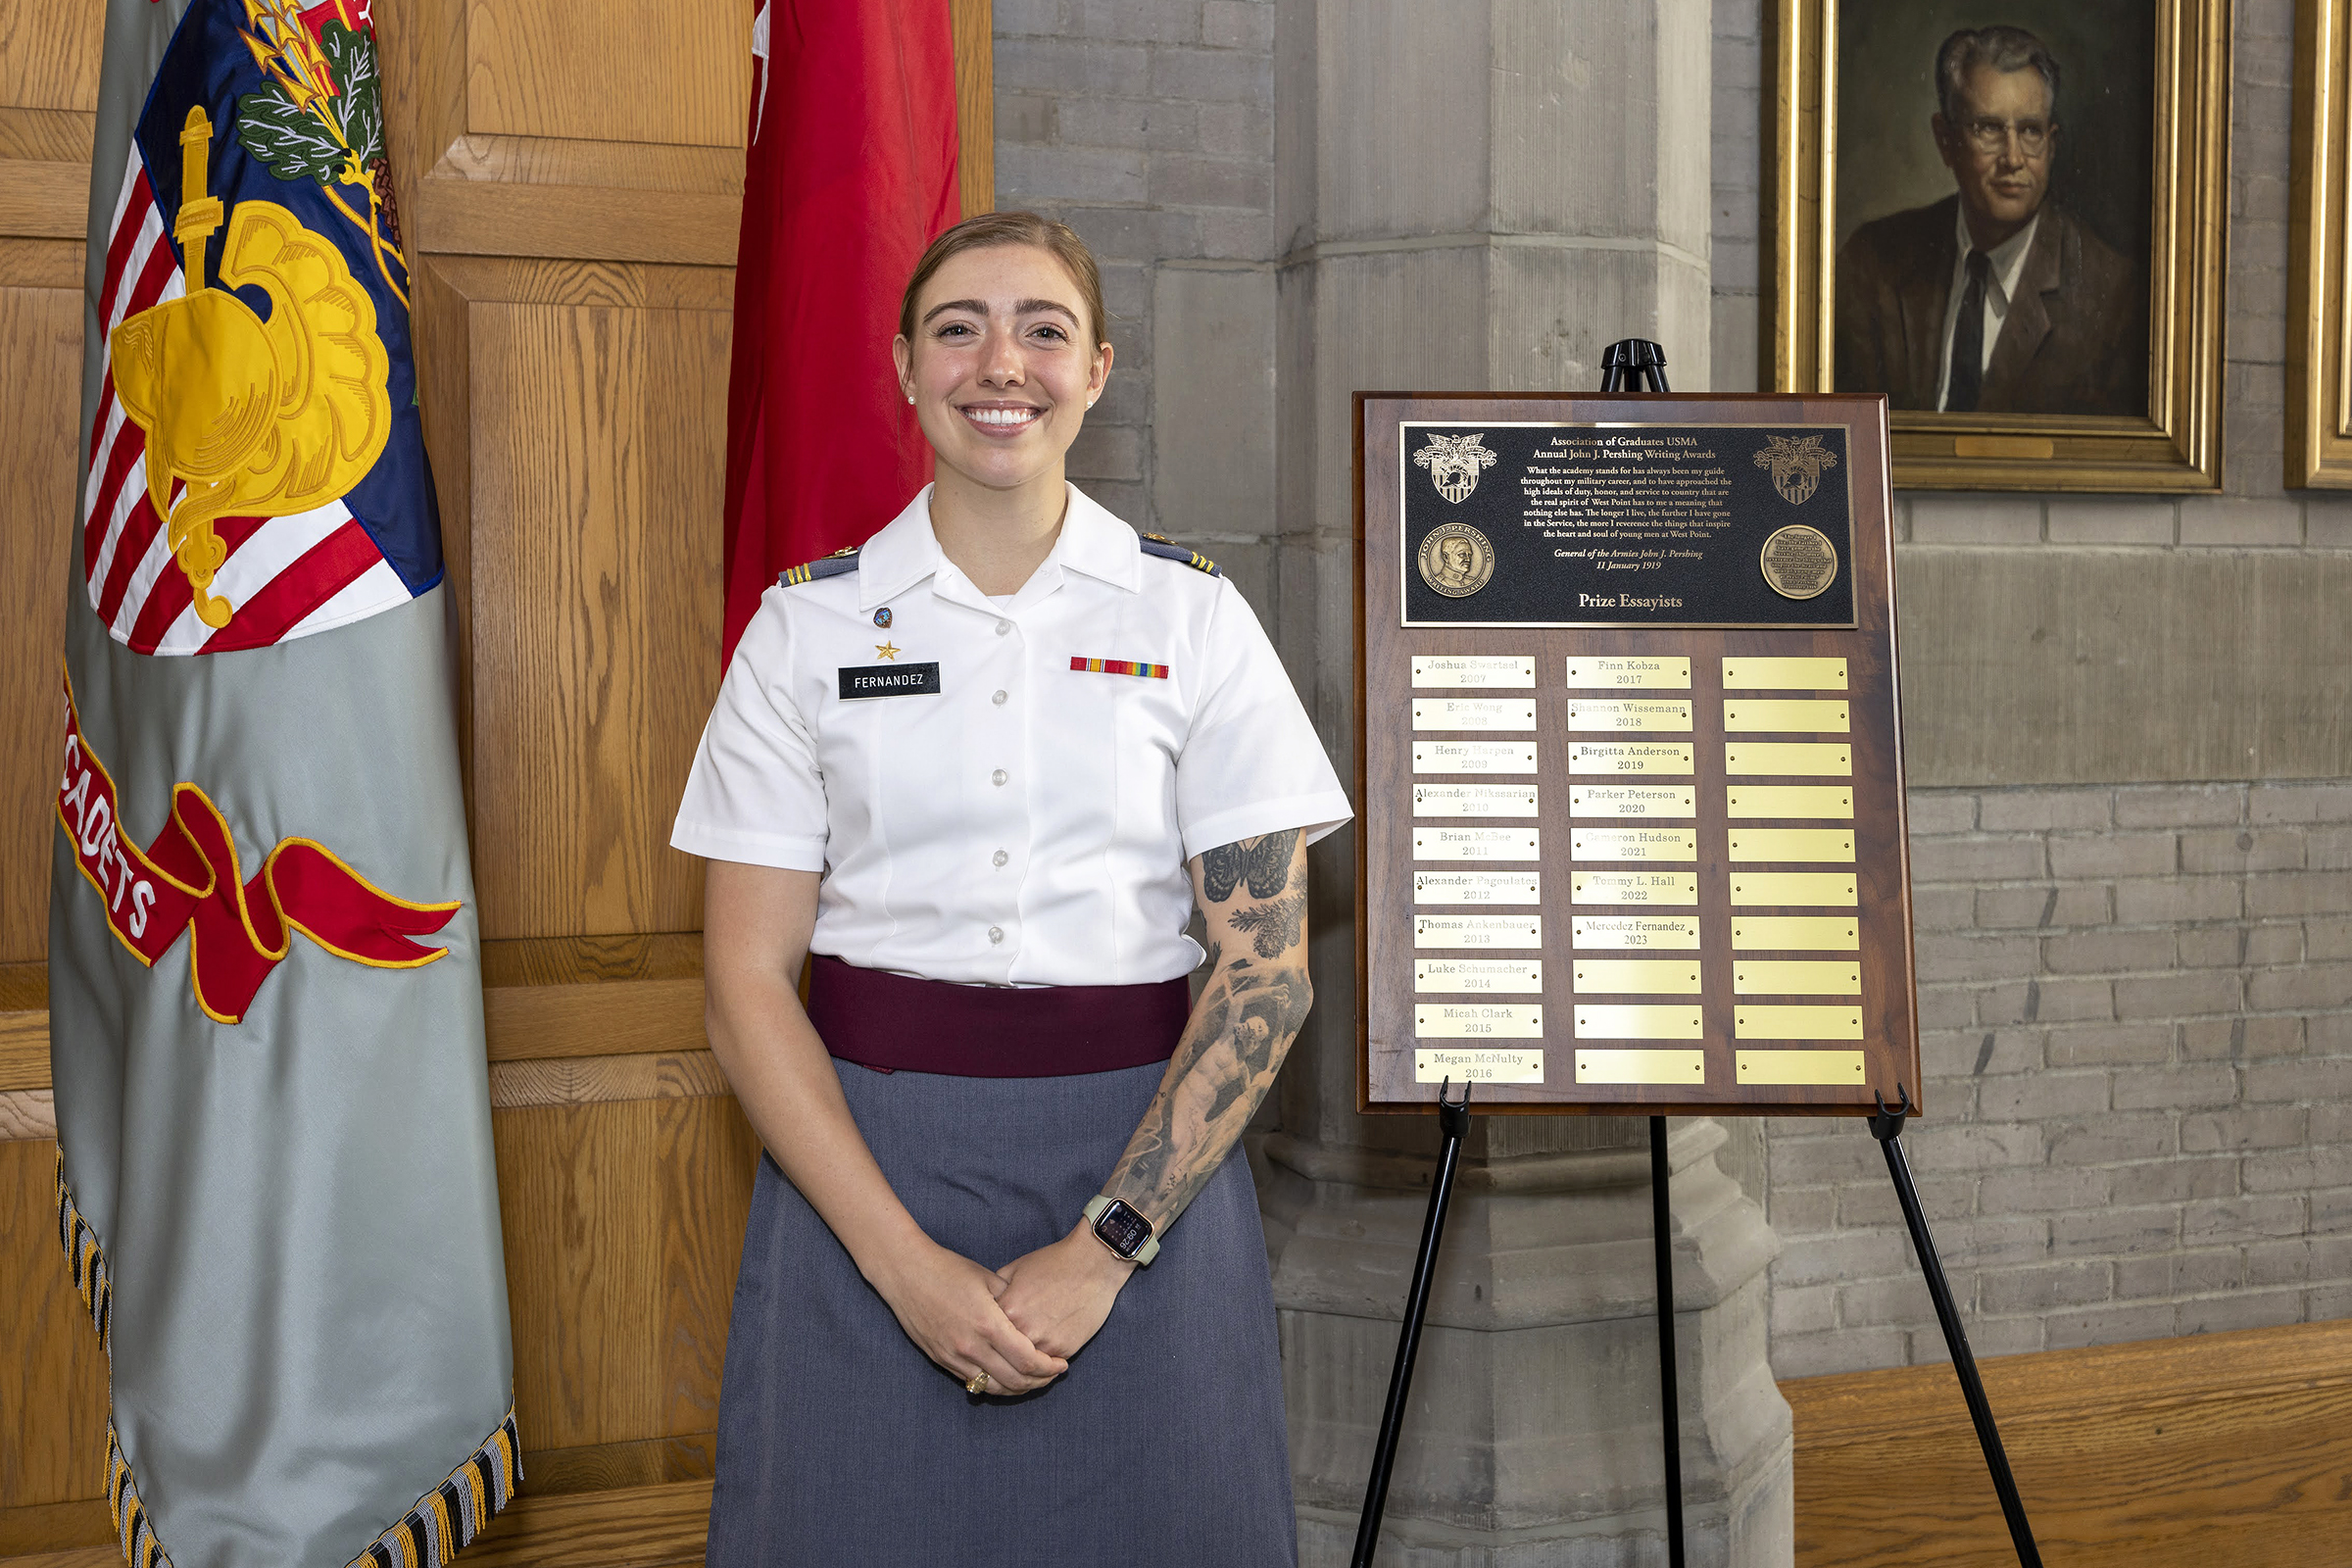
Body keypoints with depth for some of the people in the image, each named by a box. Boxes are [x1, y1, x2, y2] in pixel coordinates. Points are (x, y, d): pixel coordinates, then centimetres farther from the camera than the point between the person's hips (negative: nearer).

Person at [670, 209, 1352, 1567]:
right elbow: (747, 977, -1)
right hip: (863, 1158, 0)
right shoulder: (810, 625, 3)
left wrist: (1100, 1249, -12)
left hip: (1141, 1159, 0)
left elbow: (1268, 968, -3)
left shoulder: (1194, 615, 1)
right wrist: (906, 1258, -12)